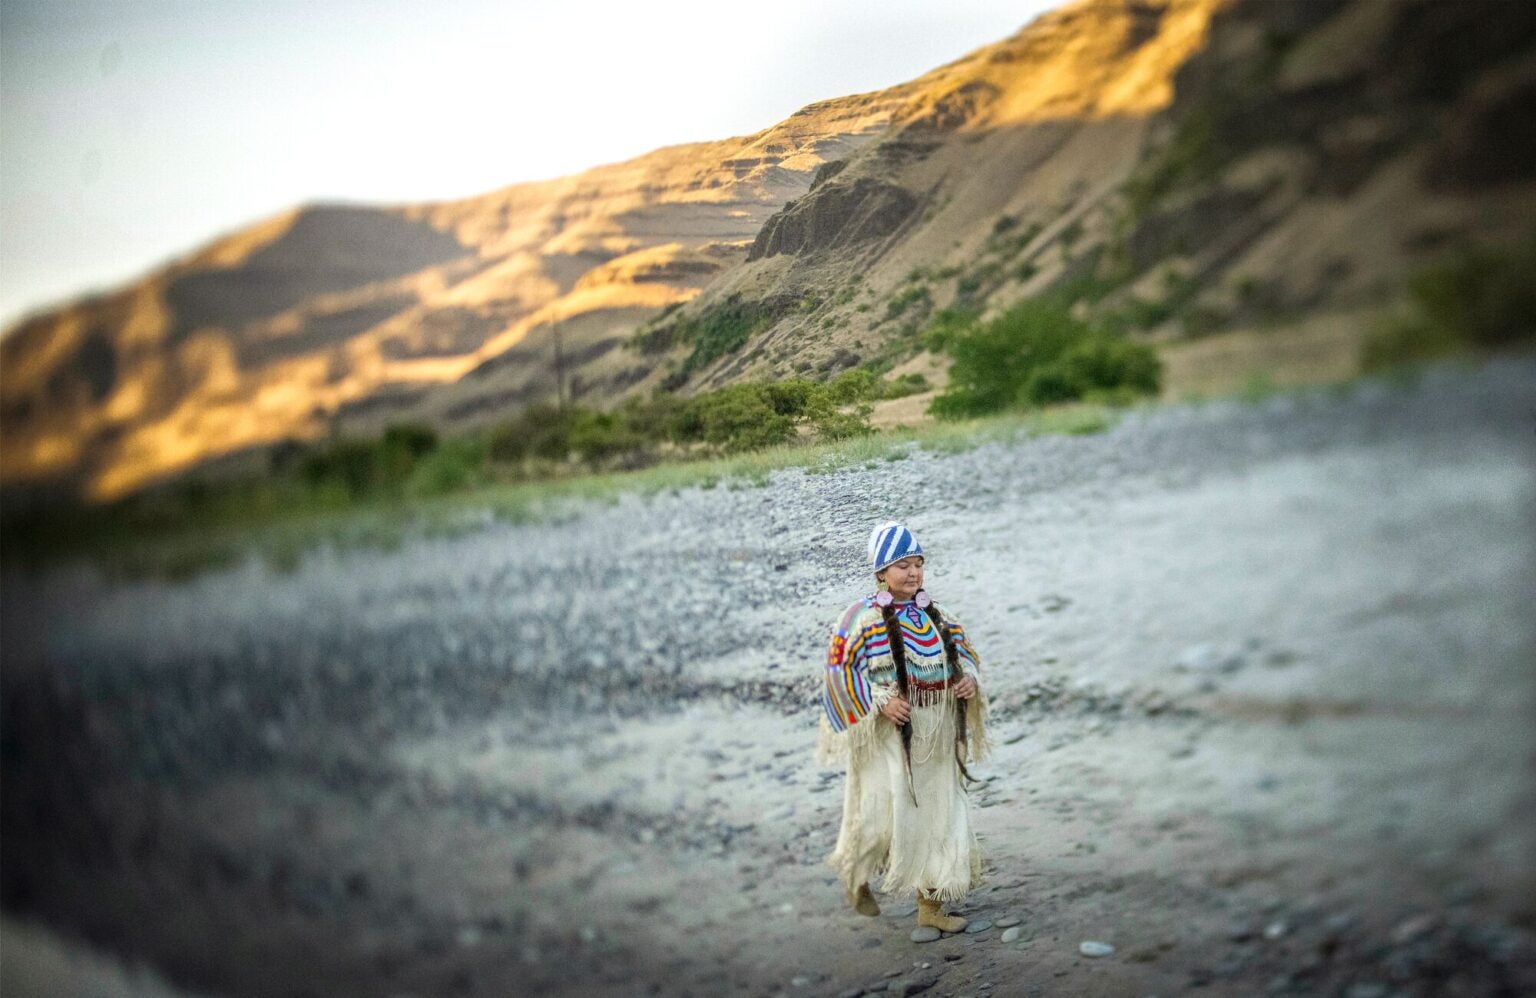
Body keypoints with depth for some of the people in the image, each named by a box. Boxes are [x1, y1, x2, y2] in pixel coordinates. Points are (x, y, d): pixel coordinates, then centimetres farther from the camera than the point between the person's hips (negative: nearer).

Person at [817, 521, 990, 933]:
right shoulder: (864, 616, -11)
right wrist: (880, 702, -21)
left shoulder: (936, 615, 7)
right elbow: (840, 666, -13)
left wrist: (970, 680, -4)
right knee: (884, 813, -3)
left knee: (939, 813, 8)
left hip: (936, 736, 6)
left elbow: (964, 652, 17)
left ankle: (931, 904, 17)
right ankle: (856, 876, 27)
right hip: (889, 734, -6)